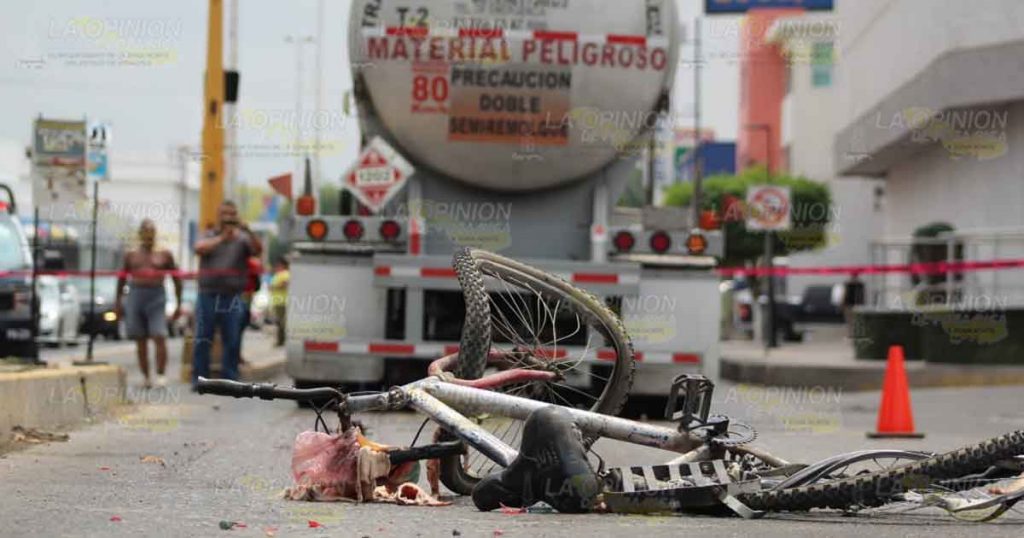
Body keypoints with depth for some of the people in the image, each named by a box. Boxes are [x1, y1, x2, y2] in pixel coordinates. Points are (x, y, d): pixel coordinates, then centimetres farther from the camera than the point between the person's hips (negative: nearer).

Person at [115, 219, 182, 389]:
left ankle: (161, 375, -11)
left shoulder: (164, 255, 5)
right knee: (140, 340, 5)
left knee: (159, 337, -14)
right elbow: (122, 278, 18)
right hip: (135, 296, 2)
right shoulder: (131, 255, 11)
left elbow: (176, 279, 7)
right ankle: (145, 377, 12)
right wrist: (118, 302, 14)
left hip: (156, 297, -2)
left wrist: (178, 304, 4)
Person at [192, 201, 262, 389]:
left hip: (232, 298, 0)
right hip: (208, 295, 0)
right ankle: (199, 379, 7)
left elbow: (258, 250, -10)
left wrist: (247, 231, -26)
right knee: (202, 341, 2)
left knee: (231, 342, 2)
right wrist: (222, 238, -23)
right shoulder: (209, 236, 9)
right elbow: (200, 248, -11)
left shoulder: (242, 239, 7)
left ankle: (229, 380, 7)